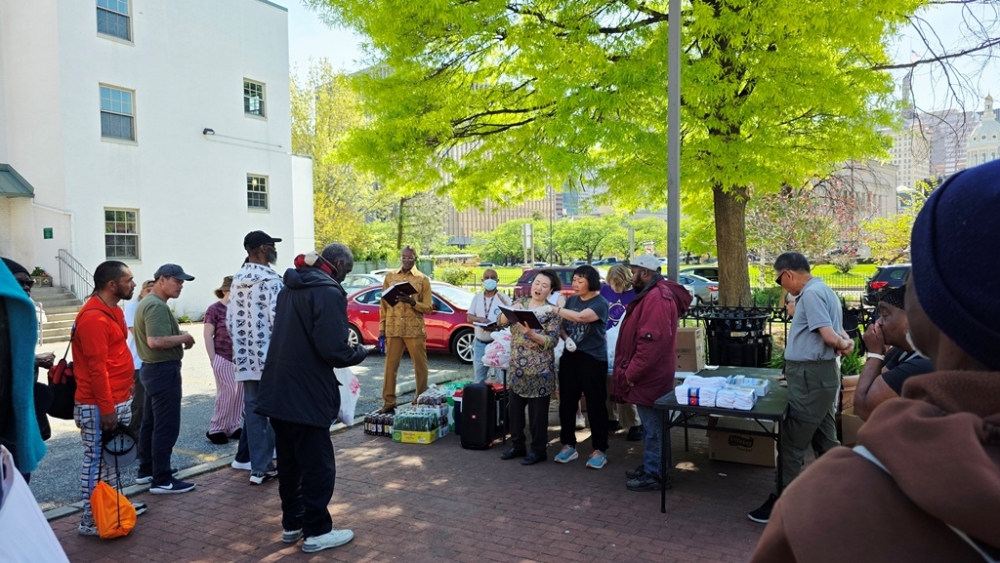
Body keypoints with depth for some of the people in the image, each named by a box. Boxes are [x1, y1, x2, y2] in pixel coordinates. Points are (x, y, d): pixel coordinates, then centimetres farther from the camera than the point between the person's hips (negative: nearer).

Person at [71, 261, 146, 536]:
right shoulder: (93, 317, -20)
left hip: (119, 400, 10)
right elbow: (96, 367, -23)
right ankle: (90, 520, 11)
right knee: (96, 461, 0)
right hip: (100, 406, -10)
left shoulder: (113, 310, 12)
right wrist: (107, 408, -21)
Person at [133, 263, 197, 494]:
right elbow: (155, 341, -31)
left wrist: (179, 339, 9)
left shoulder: (147, 302, 15)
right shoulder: (157, 306, -19)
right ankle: (162, 480, -2)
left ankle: (146, 471, 27)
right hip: (163, 370, -11)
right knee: (166, 426, -6)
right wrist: (184, 338, -16)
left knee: (150, 423, 17)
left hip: (152, 368, 11)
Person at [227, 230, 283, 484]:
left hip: (247, 357, 7)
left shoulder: (237, 281, 11)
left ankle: (246, 457, 24)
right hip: (270, 357, -7)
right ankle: (262, 468, 4)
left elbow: (230, 321, 14)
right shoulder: (271, 280, -13)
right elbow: (278, 319, -17)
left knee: (252, 409, 15)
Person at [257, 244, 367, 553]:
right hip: (306, 396, -9)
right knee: (317, 466, 5)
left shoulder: (290, 287, 14)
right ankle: (316, 532, 15)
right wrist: (359, 352, -3)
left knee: (289, 462, 19)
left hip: (278, 390, 9)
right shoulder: (328, 292, -16)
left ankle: (292, 523, 32)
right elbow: (333, 350, -23)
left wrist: (347, 348, 17)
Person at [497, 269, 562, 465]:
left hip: (539, 368, -5)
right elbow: (501, 321, -2)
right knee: (514, 407, 12)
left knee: (537, 410, 3)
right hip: (517, 366, 5)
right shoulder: (521, 302, 7)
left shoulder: (552, 310, -6)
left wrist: (531, 333, -28)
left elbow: (552, 341, -14)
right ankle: (517, 445, 28)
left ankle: (538, 450, 17)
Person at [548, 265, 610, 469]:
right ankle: (568, 445, 21)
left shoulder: (600, 303, -9)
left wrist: (553, 308, -25)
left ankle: (599, 450, 11)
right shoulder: (571, 300, 10)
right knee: (566, 403, 8)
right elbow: (562, 326, 15)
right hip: (569, 357, 6)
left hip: (593, 359, -6)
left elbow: (580, 317, -27)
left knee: (595, 405, 1)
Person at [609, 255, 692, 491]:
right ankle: (649, 467, 29)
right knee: (650, 425, 18)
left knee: (653, 426, -1)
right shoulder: (651, 295, 15)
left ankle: (655, 475, 8)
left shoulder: (656, 298, -20)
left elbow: (651, 341, -27)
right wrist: (631, 371, 20)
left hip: (649, 376, -11)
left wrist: (631, 373, -22)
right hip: (647, 374, 11)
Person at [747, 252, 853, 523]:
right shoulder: (823, 291, 15)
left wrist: (843, 345, -5)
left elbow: (829, 335, -22)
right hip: (819, 374, 10)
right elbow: (834, 332, 17)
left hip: (811, 377, -10)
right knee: (824, 440, 16)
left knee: (792, 442, -2)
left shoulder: (811, 294, -17)